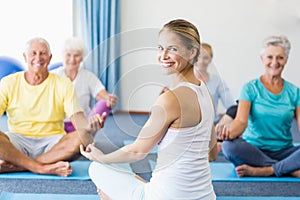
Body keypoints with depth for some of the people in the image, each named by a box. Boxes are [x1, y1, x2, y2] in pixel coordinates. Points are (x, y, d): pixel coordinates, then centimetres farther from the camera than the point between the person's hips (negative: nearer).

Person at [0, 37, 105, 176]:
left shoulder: (63, 84, 3)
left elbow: (76, 117, -8)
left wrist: (89, 125, -33)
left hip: (52, 142, 1)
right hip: (18, 141, 0)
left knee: (84, 136, -30)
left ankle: (16, 166, -28)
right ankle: (44, 168, -28)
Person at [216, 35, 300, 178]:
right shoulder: (250, 88, 0)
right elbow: (241, 121, -14)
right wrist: (229, 132, -38)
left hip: (283, 152, 1)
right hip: (254, 151, -1)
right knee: (230, 146, -35)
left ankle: (262, 171, -24)